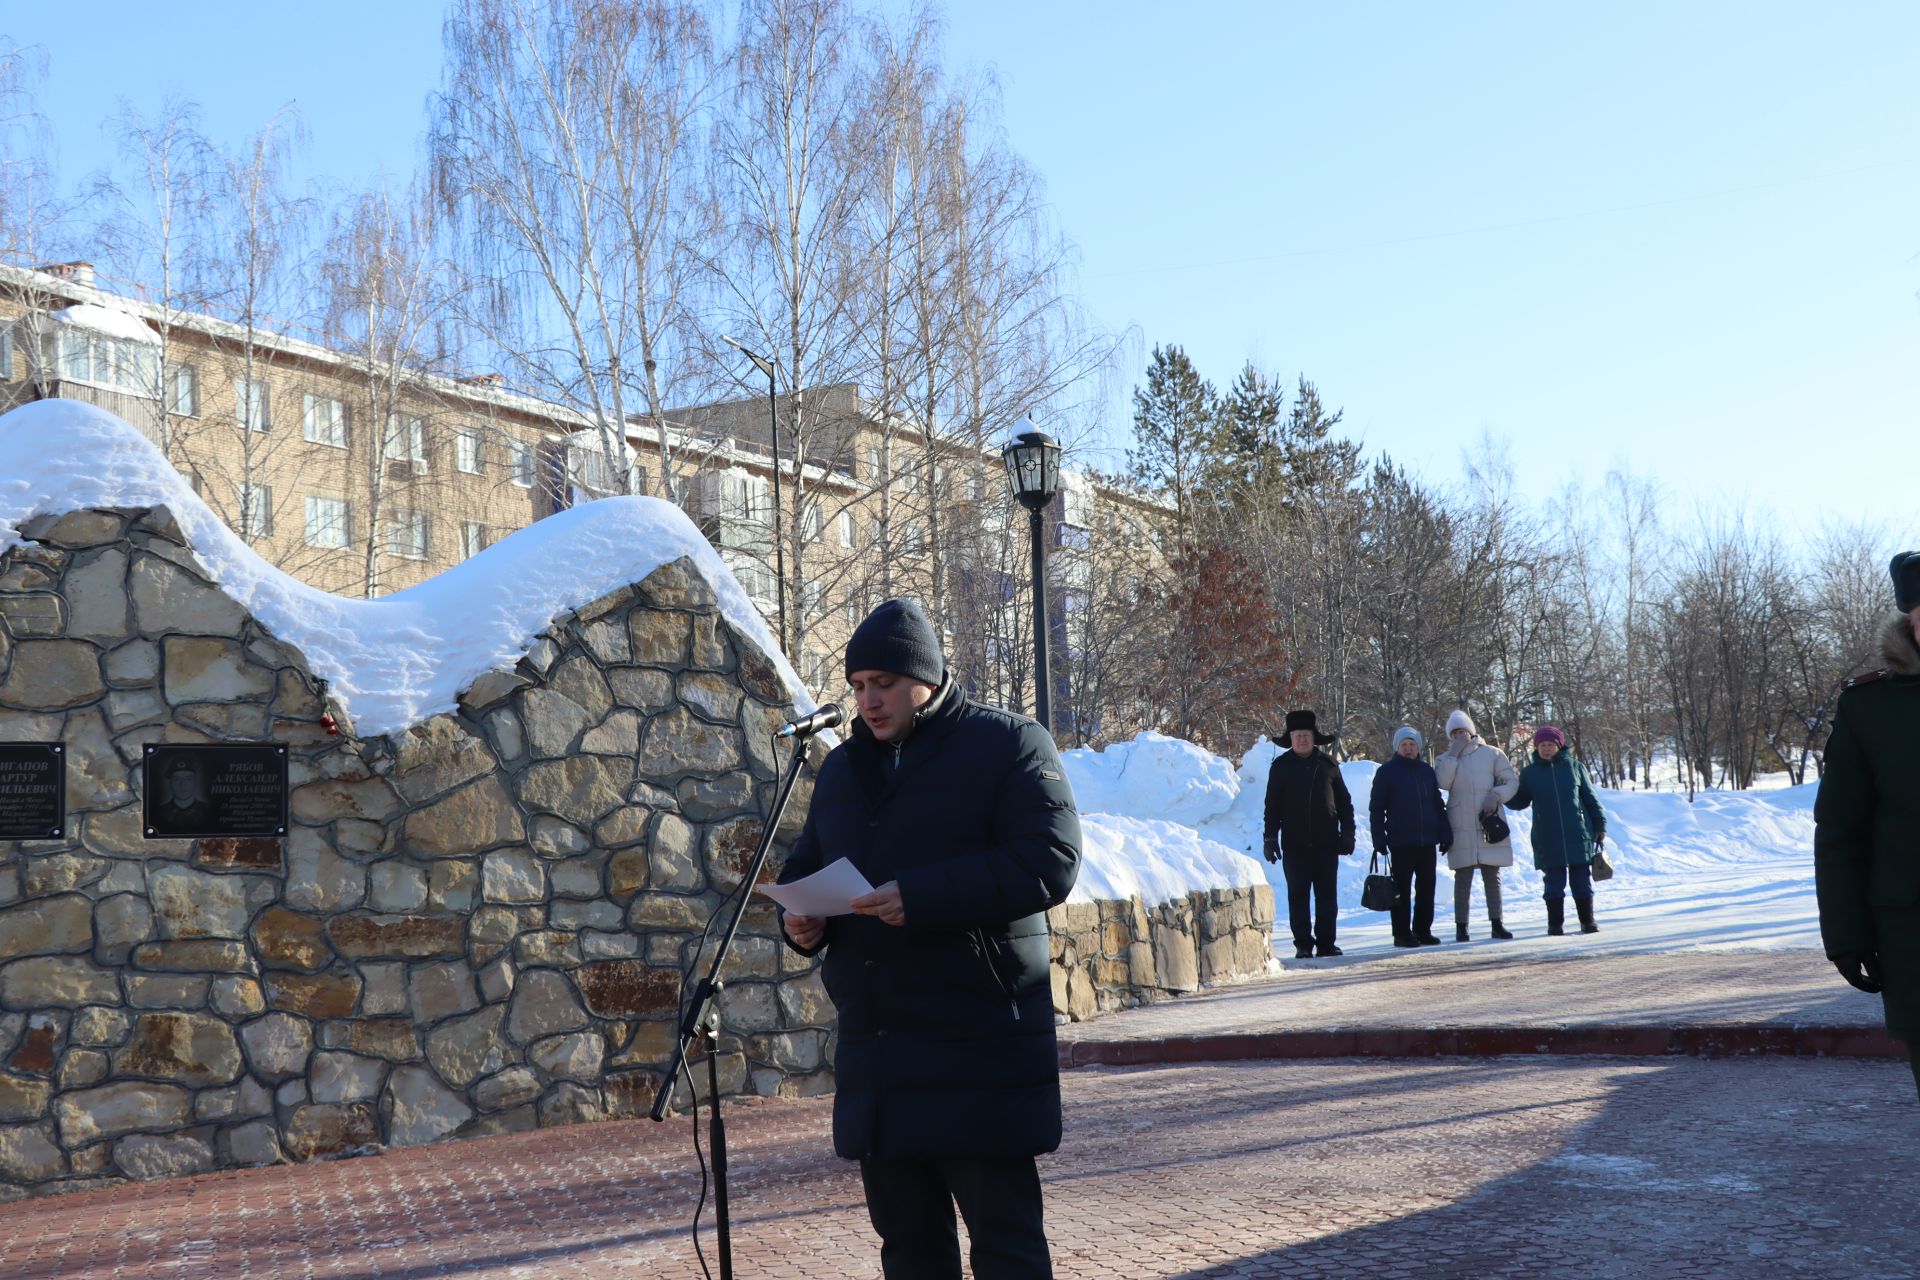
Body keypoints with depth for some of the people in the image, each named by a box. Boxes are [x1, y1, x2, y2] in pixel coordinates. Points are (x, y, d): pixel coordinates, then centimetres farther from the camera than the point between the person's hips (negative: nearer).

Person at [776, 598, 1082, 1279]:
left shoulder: (1008, 743, -3)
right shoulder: (842, 767, 17)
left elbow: (1049, 862, -14)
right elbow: (804, 866, 25)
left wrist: (923, 898, -22)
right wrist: (799, 918, 0)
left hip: (980, 1049, -6)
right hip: (874, 1055, 7)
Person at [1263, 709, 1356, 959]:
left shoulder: (1327, 764, 7)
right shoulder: (1281, 766, 5)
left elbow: (1343, 801, 13)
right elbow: (1272, 805, 6)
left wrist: (1347, 832, 7)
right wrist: (1270, 837, 0)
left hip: (1326, 843, 1)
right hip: (1294, 844, -1)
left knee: (1327, 894, 3)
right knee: (1298, 895, 0)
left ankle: (1326, 943, 10)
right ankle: (1303, 945, 5)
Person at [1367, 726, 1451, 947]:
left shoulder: (1426, 771, 12)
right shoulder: (1387, 772, -1)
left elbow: (1438, 804, 17)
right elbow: (1376, 808, -2)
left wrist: (1445, 834, 11)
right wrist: (1379, 839, -9)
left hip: (1427, 841, 5)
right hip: (1401, 842, -5)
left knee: (1427, 888, 7)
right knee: (1402, 889, -1)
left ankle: (1423, 930, 16)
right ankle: (1402, 933, 4)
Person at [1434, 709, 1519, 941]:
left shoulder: (1492, 754, 6)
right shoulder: (1445, 760, 9)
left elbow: (1511, 781, 6)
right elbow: (1443, 782, -11)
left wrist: (1496, 796, -12)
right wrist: (1454, 753, -10)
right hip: (1461, 828, 0)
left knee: (1492, 876, 4)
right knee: (1463, 878, 1)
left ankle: (1496, 924, 8)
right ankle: (1461, 926, 3)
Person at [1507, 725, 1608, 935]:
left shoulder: (1575, 767, 5)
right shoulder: (1529, 773, 6)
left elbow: (1591, 799, 10)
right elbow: (1519, 801, 11)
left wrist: (1600, 826, 8)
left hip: (1578, 836, 0)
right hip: (1548, 841, 0)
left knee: (1582, 882, 4)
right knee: (1554, 883, 2)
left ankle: (1587, 921, 14)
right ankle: (1555, 924, 10)